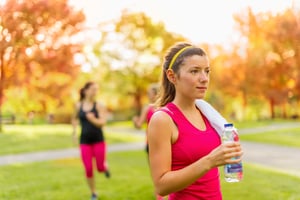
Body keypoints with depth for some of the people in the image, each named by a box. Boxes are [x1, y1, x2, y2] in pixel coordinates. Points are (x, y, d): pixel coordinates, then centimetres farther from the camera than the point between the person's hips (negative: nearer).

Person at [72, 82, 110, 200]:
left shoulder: (99, 106, -5)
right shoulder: (78, 106, 3)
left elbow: (102, 123, -17)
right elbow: (75, 119, 22)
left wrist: (92, 119, -35)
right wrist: (74, 132, 13)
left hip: (98, 140, -1)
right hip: (84, 142, 2)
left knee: (100, 168, -2)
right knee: (88, 169, -2)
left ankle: (105, 166, 37)